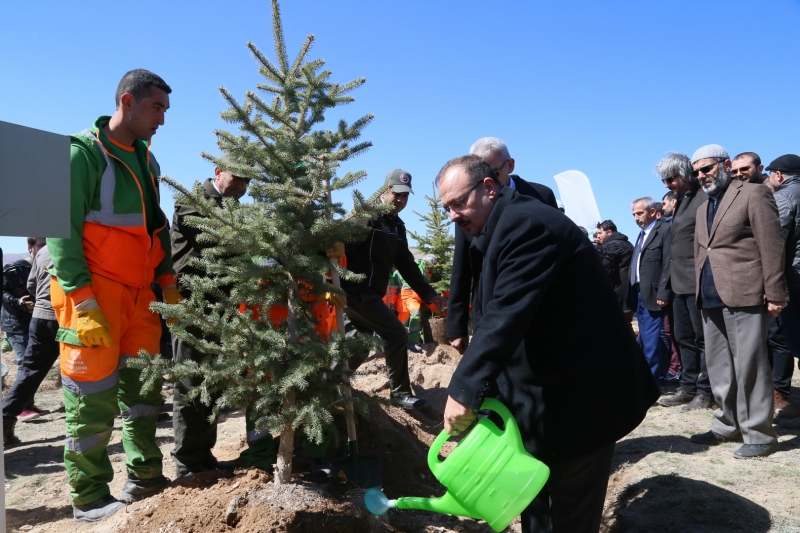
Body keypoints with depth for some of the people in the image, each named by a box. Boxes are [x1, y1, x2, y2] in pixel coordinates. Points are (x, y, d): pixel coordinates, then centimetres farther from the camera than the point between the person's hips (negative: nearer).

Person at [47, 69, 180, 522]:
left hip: (140, 293, 8)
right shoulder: (83, 152, -10)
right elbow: (62, 231, -15)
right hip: (94, 294, -7)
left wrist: (169, 285, 13)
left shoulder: (145, 159, 14)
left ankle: (145, 476, 25)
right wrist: (84, 304, -20)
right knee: (94, 395, -1)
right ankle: (90, 498, 12)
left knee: (143, 384, 12)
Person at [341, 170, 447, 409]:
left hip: (369, 293, 9)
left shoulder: (397, 226, 15)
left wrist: (428, 294, 9)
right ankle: (401, 392, 5)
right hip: (356, 290, -9)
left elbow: (406, 264, 15)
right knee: (397, 334, -8)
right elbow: (343, 245, -22)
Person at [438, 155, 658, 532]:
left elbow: (506, 317, -31)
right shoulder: (499, 230, 12)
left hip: (582, 393, -10)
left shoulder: (526, 223, -21)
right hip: (548, 390, 10)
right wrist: (472, 387, 7)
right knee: (536, 502, 19)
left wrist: (464, 390, -30)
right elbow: (491, 316, 12)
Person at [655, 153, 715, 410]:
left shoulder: (704, 198, -10)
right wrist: (665, 284, 17)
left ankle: (706, 392, 7)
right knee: (684, 338, 12)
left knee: (703, 338, -1)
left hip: (699, 282, -9)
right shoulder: (680, 202, 17)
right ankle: (688, 387, 21)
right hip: (680, 283, 9)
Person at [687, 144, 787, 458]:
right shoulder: (703, 208, 20)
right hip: (711, 299, 8)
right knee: (719, 369, 13)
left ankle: (759, 434, 7)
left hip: (744, 295, -8)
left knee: (749, 367, -3)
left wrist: (774, 294, -14)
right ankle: (729, 425, 25)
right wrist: (700, 291, 14)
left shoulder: (753, 194, -3)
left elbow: (771, 247, -9)